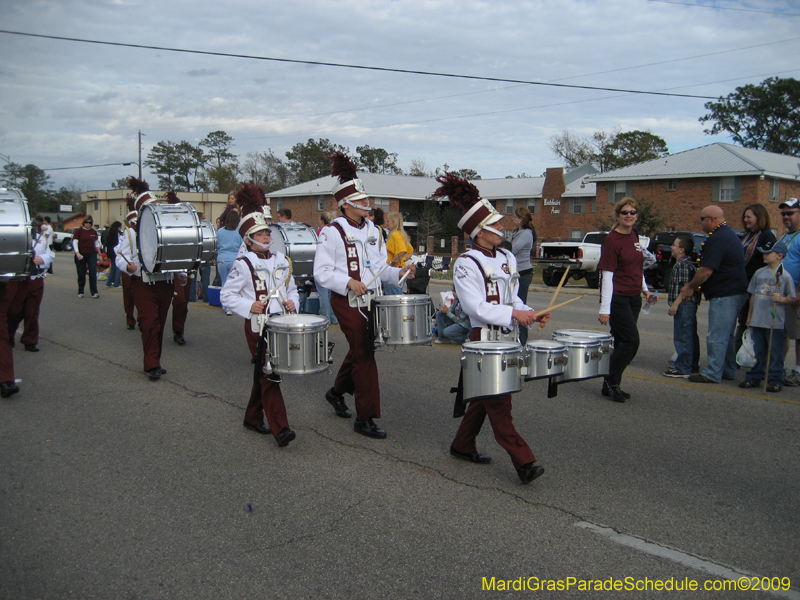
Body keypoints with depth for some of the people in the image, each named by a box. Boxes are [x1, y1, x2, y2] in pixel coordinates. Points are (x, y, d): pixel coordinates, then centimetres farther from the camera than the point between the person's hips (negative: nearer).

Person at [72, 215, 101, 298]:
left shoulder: (94, 232, 9)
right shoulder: (79, 231, -1)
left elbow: (97, 243, 17)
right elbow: (75, 242, -4)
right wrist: (77, 253, -16)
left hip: (92, 254, 2)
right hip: (81, 255, -2)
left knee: (93, 273, -8)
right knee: (81, 274, 5)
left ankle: (94, 292, -8)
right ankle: (80, 292, 17)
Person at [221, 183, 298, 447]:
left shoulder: (281, 261, 10)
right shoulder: (243, 265, -7)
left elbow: (291, 289, 19)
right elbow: (227, 295, -4)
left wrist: (292, 302, -2)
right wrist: (249, 306, -18)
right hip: (257, 326, -6)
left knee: (264, 374, 15)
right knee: (268, 375, -10)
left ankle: (253, 418, 30)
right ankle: (280, 429, -12)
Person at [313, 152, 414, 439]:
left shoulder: (372, 230, 11)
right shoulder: (333, 232, -11)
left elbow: (379, 267, 14)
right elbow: (321, 271, -14)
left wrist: (398, 273, -5)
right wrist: (349, 282, -26)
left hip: (370, 299, 7)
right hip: (346, 302, -7)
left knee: (359, 350, 19)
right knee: (364, 355, -6)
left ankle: (337, 392, 43)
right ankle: (365, 418, 2)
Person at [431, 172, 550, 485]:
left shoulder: (506, 258, 10)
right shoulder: (466, 264, -13)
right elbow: (477, 307, -20)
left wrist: (530, 313, -2)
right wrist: (513, 314, -28)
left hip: (506, 338, 8)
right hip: (484, 339, -8)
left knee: (486, 398, 16)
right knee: (498, 402, -5)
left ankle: (463, 445, 32)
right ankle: (523, 462, -4)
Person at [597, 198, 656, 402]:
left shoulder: (634, 237, 11)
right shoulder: (612, 240, -13)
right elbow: (607, 276, -16)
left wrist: (645, 289, 19)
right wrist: (605, 308, -19)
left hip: (634, 298, 8)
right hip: (618, 299, -8)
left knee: (622, 342, 9)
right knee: (631, 341, -10)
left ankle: (611, 385, 17)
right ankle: (611, 382, 4)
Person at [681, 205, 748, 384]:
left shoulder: (717, 239, -17)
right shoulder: (729, 234, 17)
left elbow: (707, 270, -22)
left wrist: (690, 287, -7)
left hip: (724, 295, -11)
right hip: (735, 292, 11)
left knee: (717, 336, -6)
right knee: (727, 335, 17)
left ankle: (713, 373, -2)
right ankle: (728, 370, 24)